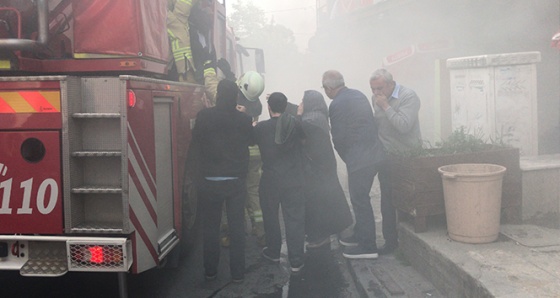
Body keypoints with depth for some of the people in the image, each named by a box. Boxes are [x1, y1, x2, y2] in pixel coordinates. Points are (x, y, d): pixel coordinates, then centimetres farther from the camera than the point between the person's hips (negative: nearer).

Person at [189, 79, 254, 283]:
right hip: (236, 182, 0)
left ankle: (210, 270, 23)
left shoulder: (204, 116, -10)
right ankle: (237, 273, 15)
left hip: (209, 182, 0)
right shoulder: (244, 119, -7)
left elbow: (195, 144, 2)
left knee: (210, 227, 13)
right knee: (237, 228, 9)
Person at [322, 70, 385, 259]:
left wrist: (346, 158, 4)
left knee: (360, 201, 2)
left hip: (359, 159, -9)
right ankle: (358, 235, 34)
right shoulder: (358, 95, 11)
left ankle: (368, 247, 10)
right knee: (360, 198, 20)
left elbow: (339, 138, -15)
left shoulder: (337, 105, -15)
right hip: (374, 154, 9)